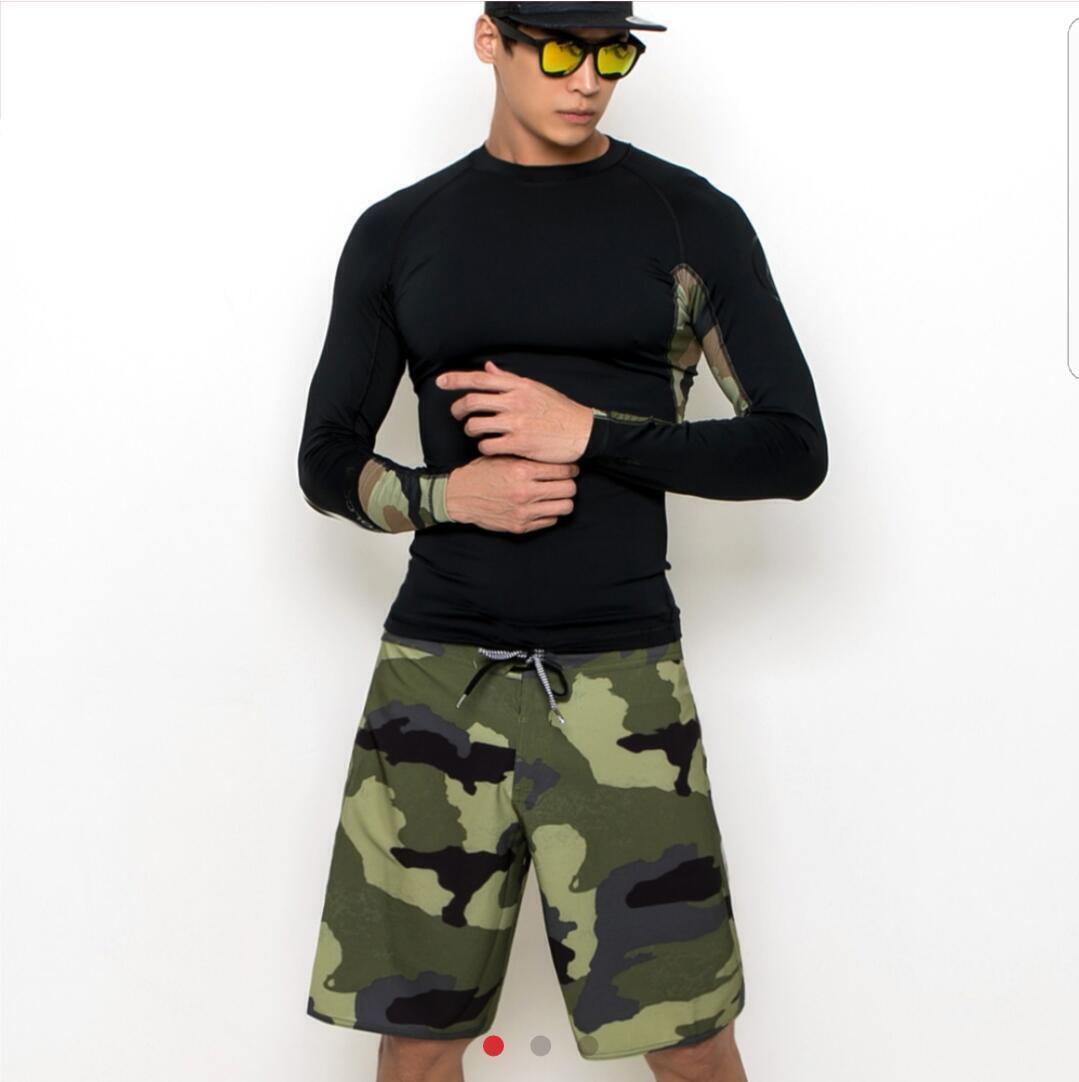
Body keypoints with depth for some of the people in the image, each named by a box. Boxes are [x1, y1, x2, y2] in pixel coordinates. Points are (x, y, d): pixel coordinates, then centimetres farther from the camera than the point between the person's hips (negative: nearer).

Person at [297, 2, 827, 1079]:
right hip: (436, 669, 2)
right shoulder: (398, 232, 8)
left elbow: (795, 449, 0)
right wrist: (448, 495, -9)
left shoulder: (691, 219, 4)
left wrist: (588, 431, -12)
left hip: (622, 675, -1)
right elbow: (327, 461, 12)